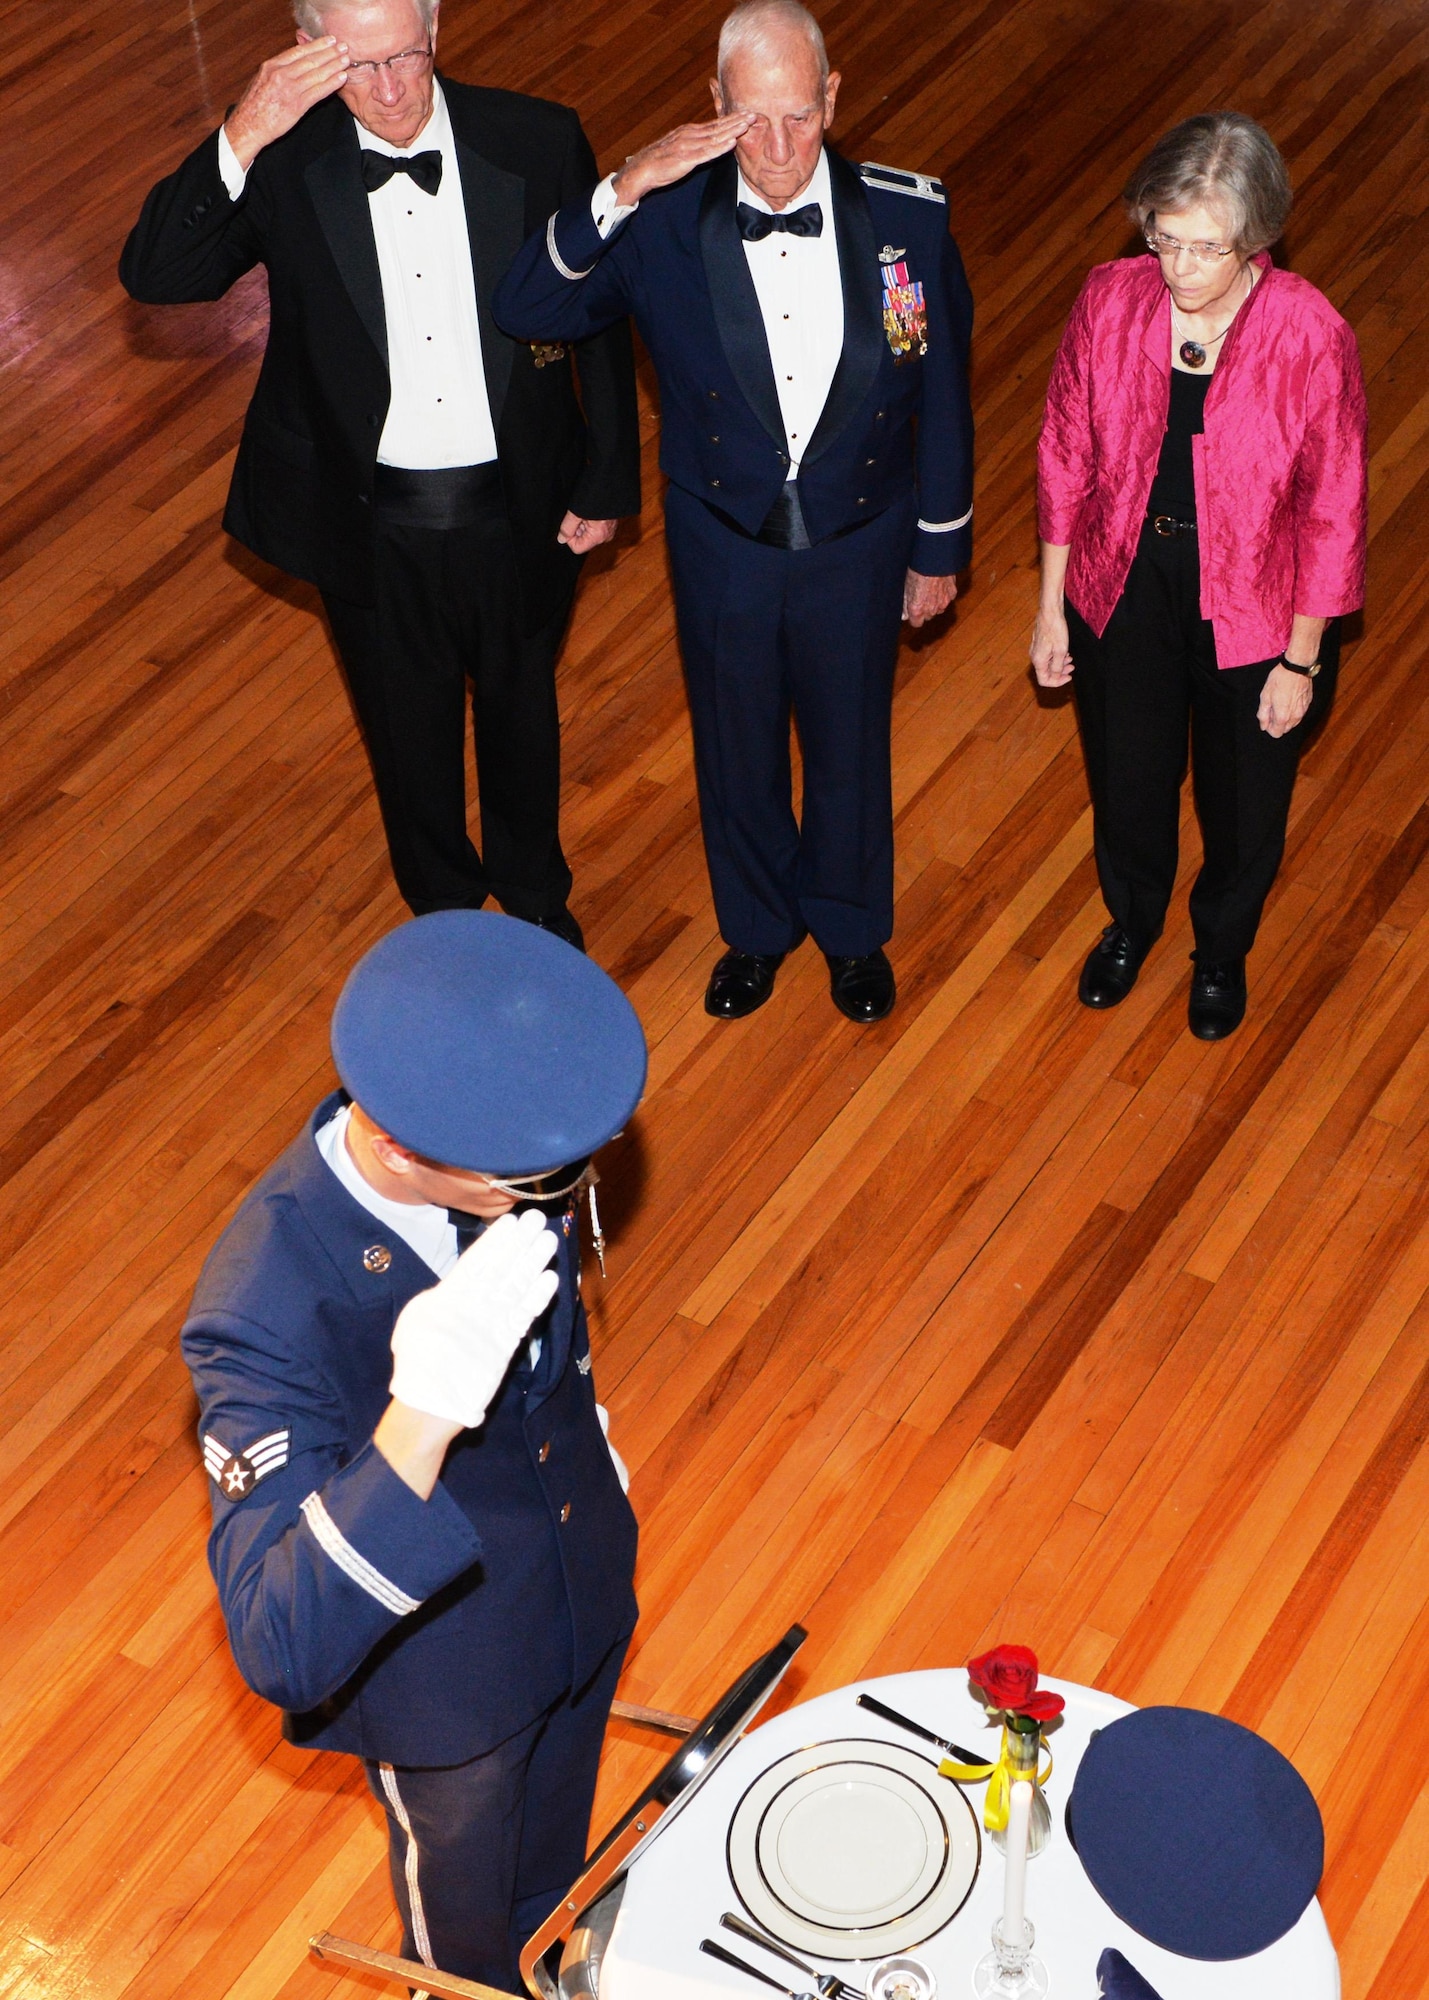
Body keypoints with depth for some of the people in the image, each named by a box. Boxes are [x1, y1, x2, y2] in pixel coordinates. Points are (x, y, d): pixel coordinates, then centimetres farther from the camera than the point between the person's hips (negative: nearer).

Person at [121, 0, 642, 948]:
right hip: (373, 525, 0)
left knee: (520, 704, 23)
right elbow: (153, 275, -24)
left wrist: (607, 482, 1)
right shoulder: (285, 162, -15)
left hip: (516, 511, 0)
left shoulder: (538, 142, -14)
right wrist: (241, 139, -37)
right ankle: (444, 905, 47)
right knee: (409, 727, 20)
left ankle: (534, 888, 50)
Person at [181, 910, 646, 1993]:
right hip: (446, 1672, -5)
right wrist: (418, 1426, -60)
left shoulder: (495, 1156, -23)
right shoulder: (264, 1312, -42)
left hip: (584, 1576, 5)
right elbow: (280, 1649, -46)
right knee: (464, 1875, 28)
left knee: (557, 1826, 35)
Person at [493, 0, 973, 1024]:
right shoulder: (668, 219, -19)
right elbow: (527, 311, -23)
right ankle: (758, 927, 49)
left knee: (851, 746, 21)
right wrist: (620, 191, -36)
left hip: (857, 545, 0)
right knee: (737, 749, 21)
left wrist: (940, 546, 3)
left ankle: (851, 927, 49)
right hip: (723, 545, 0)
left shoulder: (909, 217, -17)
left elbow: (941, 390, -5)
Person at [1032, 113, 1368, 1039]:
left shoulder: (1313, 338, -25)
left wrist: (1301, 659, -9)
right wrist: (1053, 602, 2)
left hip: (1251, 613, -2)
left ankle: (1223, 949, 53)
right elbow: (1067, 455, -4)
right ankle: (1133, 918, 57)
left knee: (1244, 799, 21)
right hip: (1123, 589, 2)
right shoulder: (1110, 301, -17)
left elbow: (1332, 510, -14)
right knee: (1127, 779, 24)